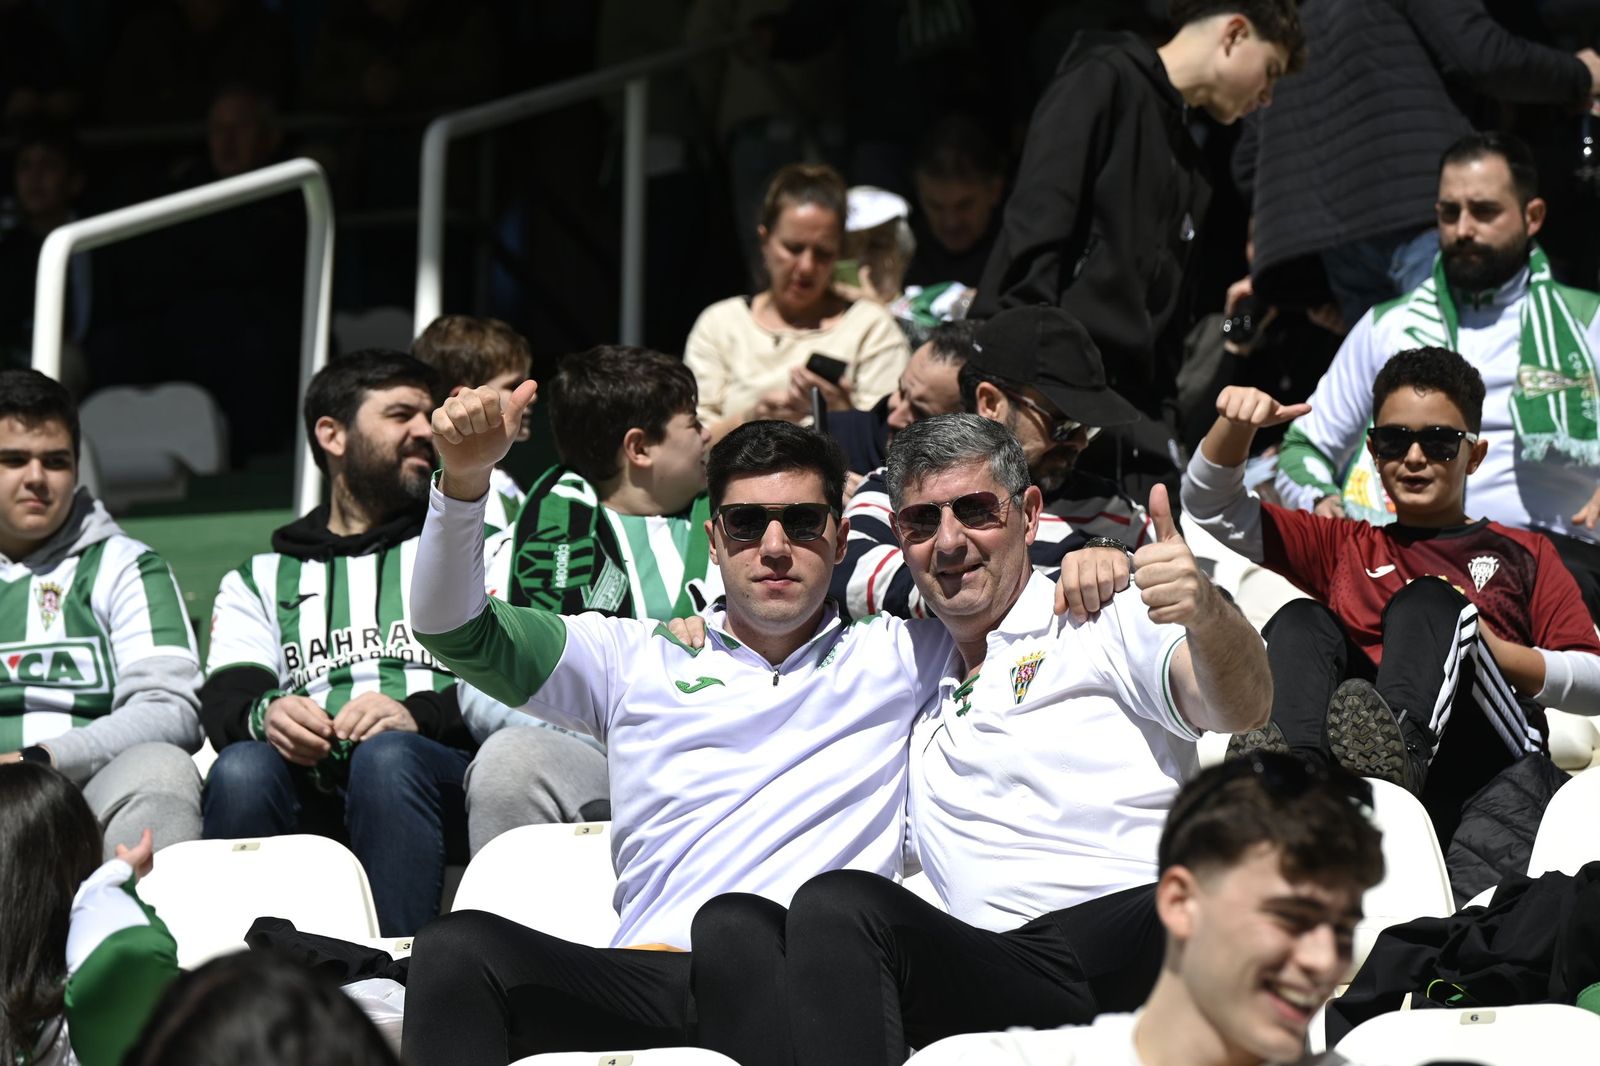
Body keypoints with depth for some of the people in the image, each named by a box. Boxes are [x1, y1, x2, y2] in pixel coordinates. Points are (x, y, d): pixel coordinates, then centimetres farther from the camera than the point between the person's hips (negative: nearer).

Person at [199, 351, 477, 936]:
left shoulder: (470, 552, 23)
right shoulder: (259, 581, 29)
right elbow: (223, 704, 11)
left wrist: (420, 714, -15)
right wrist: (264, 715, -15)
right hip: (308, 792, 1)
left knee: (387, 757, -35)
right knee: (241, 770, -31)